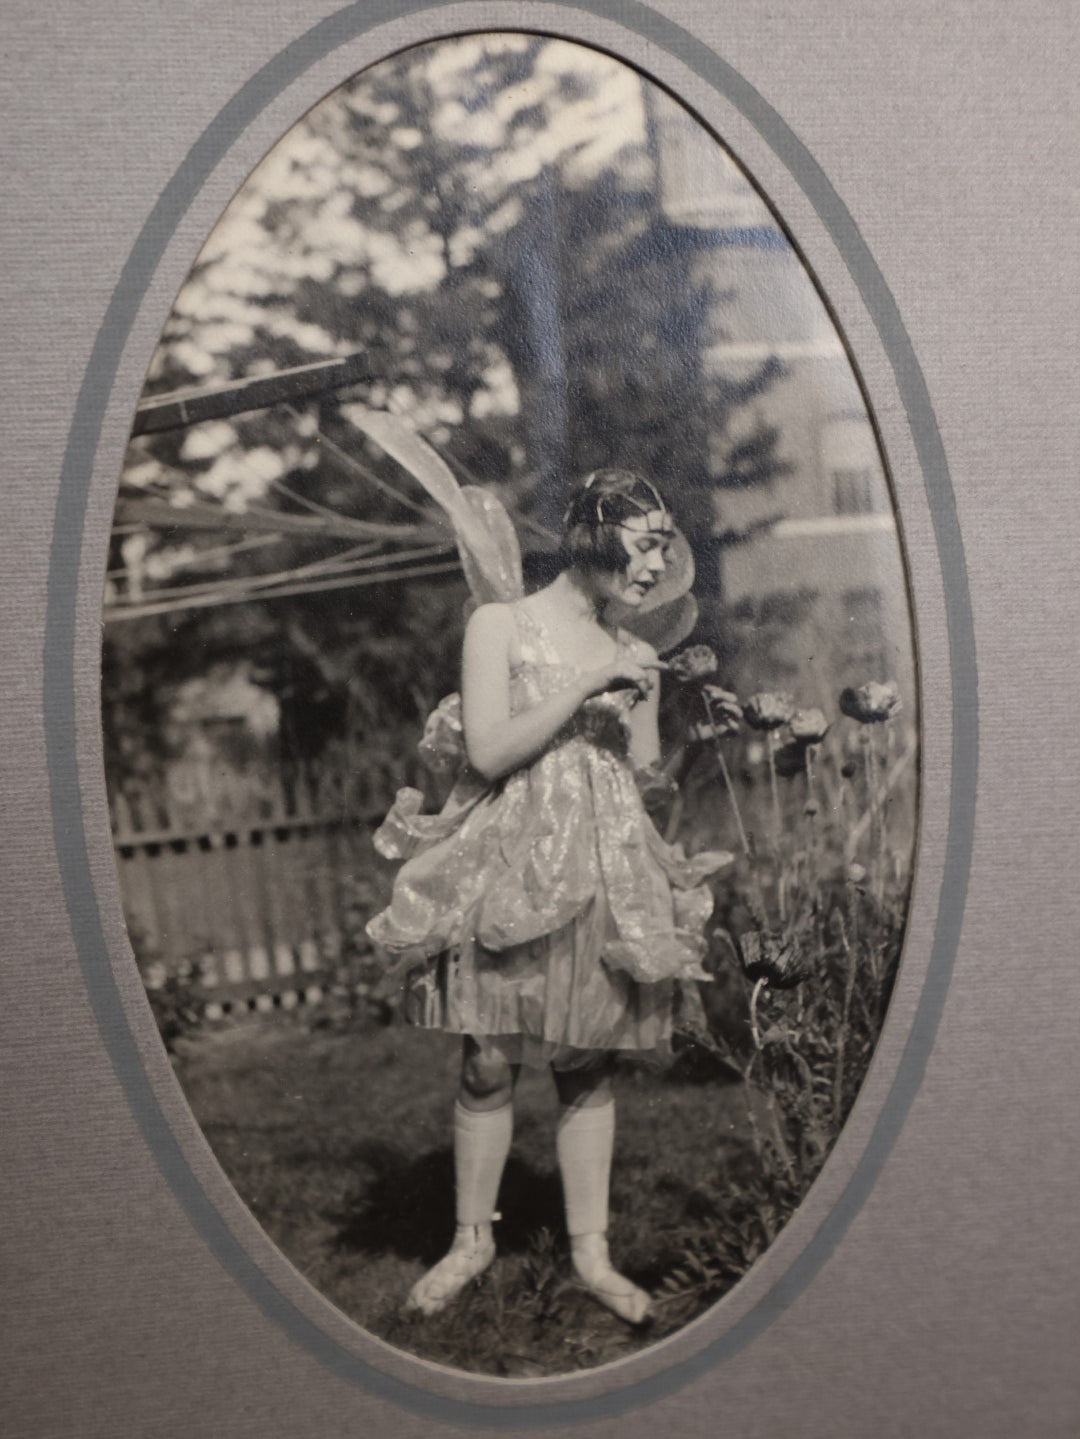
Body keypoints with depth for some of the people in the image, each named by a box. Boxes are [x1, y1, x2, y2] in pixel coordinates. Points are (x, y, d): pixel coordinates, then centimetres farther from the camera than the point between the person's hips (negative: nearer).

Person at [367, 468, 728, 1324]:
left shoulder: (633, 652, 11)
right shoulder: (500, 625, -2)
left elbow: (645, 777, 13)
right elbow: (488, 752, -12)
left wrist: (640, 701, -1)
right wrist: (586, 684, -14)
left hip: (606, 870, 3)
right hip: (513, 862, -3)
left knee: (590, 1065, 7)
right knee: (491, 1062, 2)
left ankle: (592, 1250, 17)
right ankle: (472, 1239, 18)